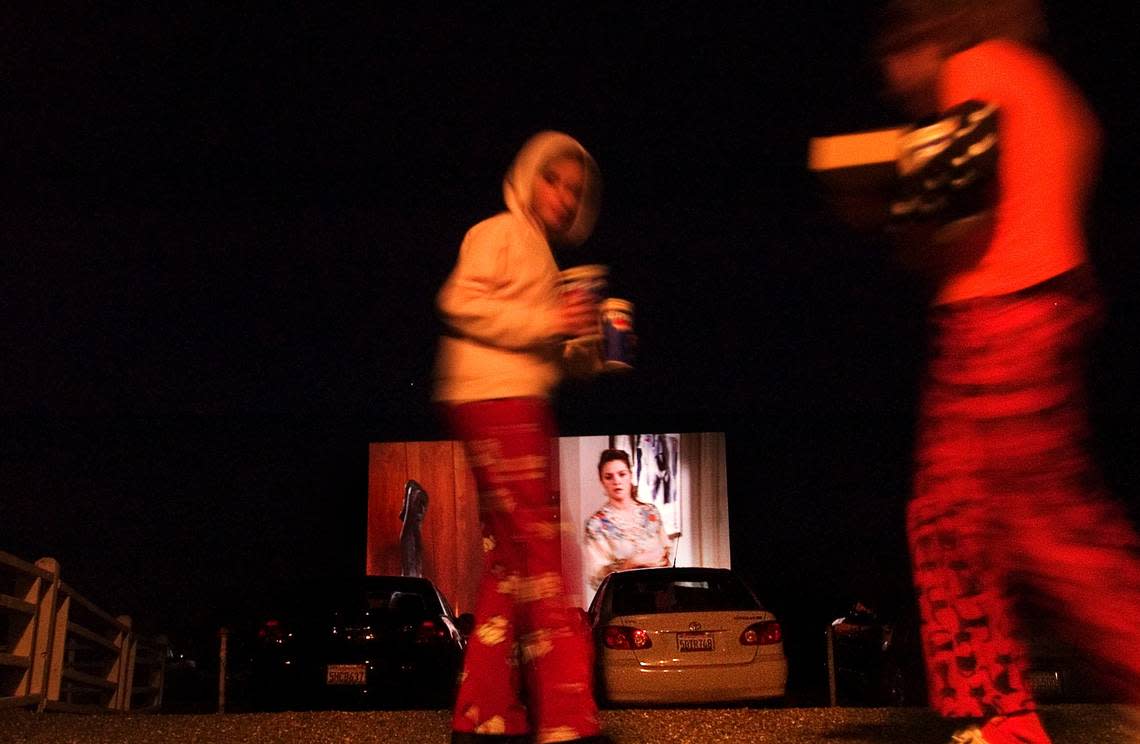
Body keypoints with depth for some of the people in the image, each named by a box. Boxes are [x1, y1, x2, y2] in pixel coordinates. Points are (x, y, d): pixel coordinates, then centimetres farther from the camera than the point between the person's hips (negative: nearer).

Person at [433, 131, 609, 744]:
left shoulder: (541, 253, 27)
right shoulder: (500, 233, 1)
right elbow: (461, 303, -14)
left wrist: (585, 348, 10)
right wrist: (546, 321, -16)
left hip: (522, 407, 10)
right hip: (493, 400, -10)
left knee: (511, 562, 6)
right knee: (538, 554, -15)